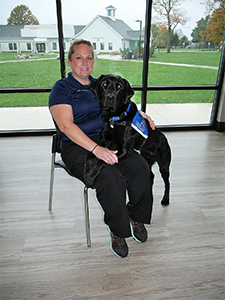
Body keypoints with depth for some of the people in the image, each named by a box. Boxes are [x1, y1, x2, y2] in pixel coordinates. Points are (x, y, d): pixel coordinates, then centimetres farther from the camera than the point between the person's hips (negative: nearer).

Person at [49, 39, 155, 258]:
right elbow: (66, 125, -14)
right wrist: (96, 149, -27)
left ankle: (137, 217, 4)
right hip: (77, 146, -5)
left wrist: (139, 114, 6)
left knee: (140, 167, -20)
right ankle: (117, 230, -4)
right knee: (111, 178, -30)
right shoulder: (61, 88, 0)